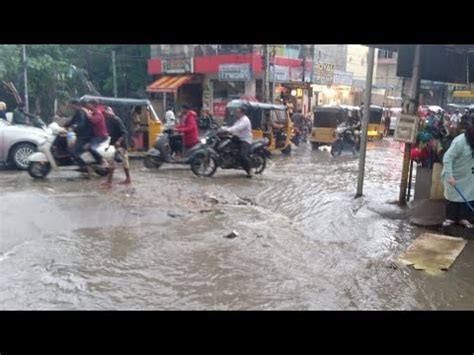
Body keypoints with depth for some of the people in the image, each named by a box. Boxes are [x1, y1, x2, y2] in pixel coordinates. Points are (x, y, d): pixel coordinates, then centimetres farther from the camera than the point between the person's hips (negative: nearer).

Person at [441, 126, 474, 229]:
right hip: (455, 176, -6)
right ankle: (450, 218, 19)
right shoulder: (460, 141, -25)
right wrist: (449, 176, -31)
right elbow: (447, 158, -27)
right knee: (453, 197, 7)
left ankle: (463, 218, 18)